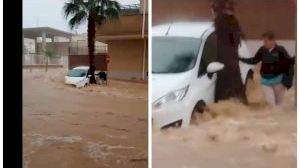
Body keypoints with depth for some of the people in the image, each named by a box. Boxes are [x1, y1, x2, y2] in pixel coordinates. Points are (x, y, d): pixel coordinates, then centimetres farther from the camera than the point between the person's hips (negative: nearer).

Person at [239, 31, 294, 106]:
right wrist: (242, 59, 7)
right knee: (270, 102, -4)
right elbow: (254, 60, 11)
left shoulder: (280, 50, -10)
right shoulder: (262, 50, -2)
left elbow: (289, 61, -7)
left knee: (279, 102, 9)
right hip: (266, 80, 2)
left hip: (278, 79, -2)